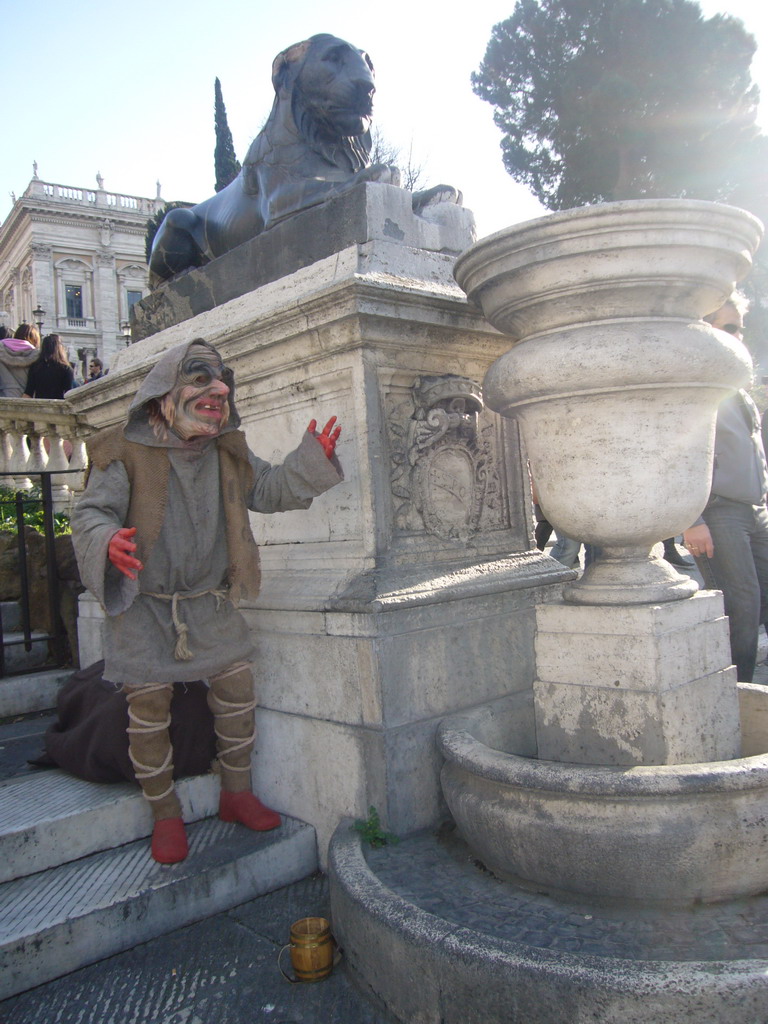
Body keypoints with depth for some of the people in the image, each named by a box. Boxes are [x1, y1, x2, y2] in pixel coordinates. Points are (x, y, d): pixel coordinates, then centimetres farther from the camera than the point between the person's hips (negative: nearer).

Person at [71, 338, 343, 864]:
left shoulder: (228, 451, 1)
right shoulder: (125, 453, -14)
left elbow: (268, 489, 9)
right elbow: (90, 514, -15)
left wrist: (313, 460, -6)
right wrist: (108, 542, -39)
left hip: (211, 604, 5)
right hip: (144, 607, -4)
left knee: (237, 693, 8)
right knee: (149, 711, 2)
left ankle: (237, 794, 29)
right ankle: (166, 815, 24)